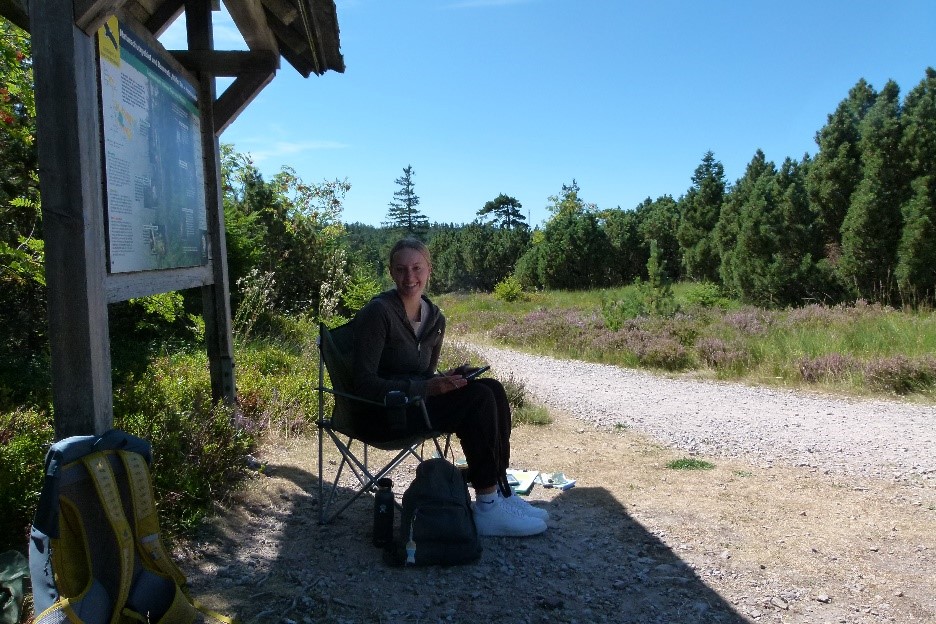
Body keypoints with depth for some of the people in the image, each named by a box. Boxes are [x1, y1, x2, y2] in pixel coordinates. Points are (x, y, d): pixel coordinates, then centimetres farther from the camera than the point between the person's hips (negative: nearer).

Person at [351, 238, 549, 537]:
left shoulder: (435, 318, 6)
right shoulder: (378, 312, -16)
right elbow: (364, 383, -21)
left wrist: (445, 379, -8)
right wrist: (426, 388, -29)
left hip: (413, 401, 7)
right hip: (379, 414, -7)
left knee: (492, 389, -13)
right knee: (478, 398, -23)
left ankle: (500, 492, -9)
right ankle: (488, 510, -15)